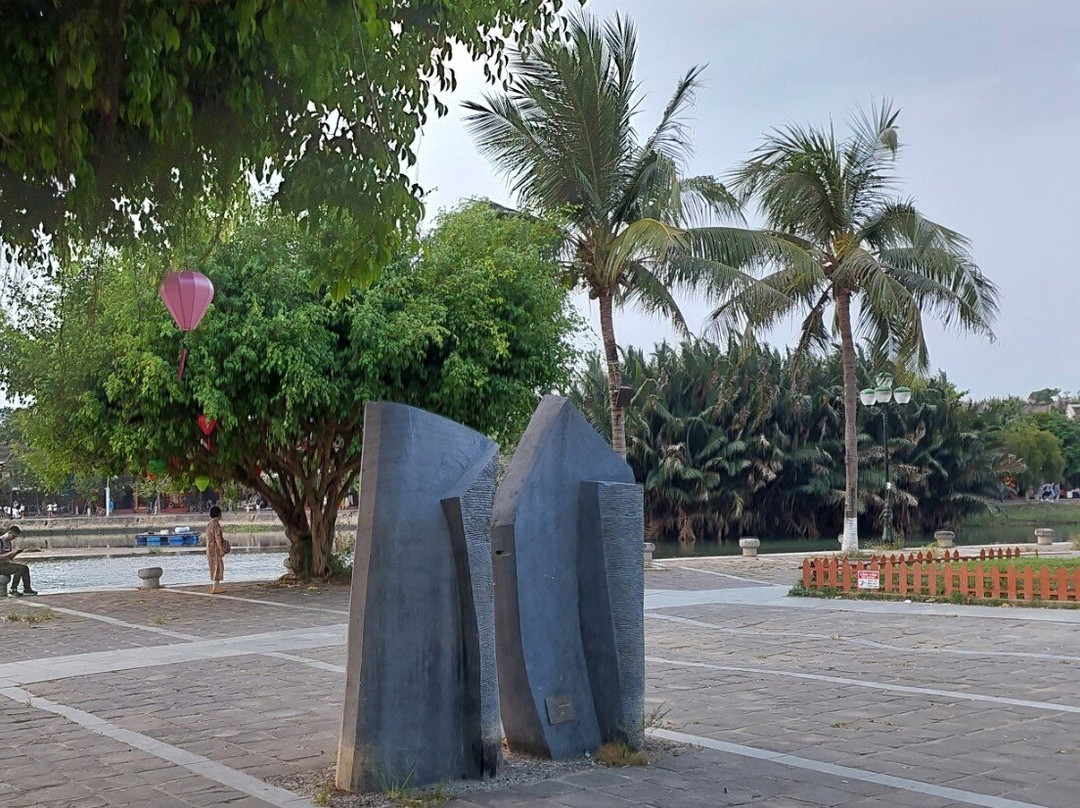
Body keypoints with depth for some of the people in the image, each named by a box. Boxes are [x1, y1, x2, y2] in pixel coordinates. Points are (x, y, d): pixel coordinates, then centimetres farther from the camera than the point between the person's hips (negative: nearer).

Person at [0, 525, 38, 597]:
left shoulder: (8, 542, 13)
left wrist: (16, 553, 0)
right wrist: (12, 552, -26)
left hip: (6, 564, 9)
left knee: (25, 567, -1)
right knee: (20, 568, -24)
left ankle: (27, 589, 3)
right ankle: (13, 590, -16)